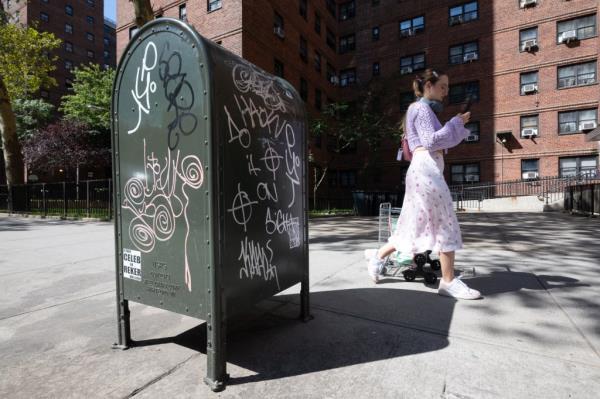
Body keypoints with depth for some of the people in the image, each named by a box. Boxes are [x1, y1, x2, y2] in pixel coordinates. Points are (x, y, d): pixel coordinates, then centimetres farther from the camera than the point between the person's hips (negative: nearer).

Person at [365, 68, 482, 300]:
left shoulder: (425, 109, 29)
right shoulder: (421, 108, -2)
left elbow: (440, 142, 25)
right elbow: (431, 141, -14)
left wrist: (458, 127, 15)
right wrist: (456, 123, -6)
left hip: (424, 169, 10)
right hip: (426, 168, -10)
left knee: (417, 224, 10)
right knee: (446, 224, -8)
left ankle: (378, 256, 16)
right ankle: (448, 281, -1)